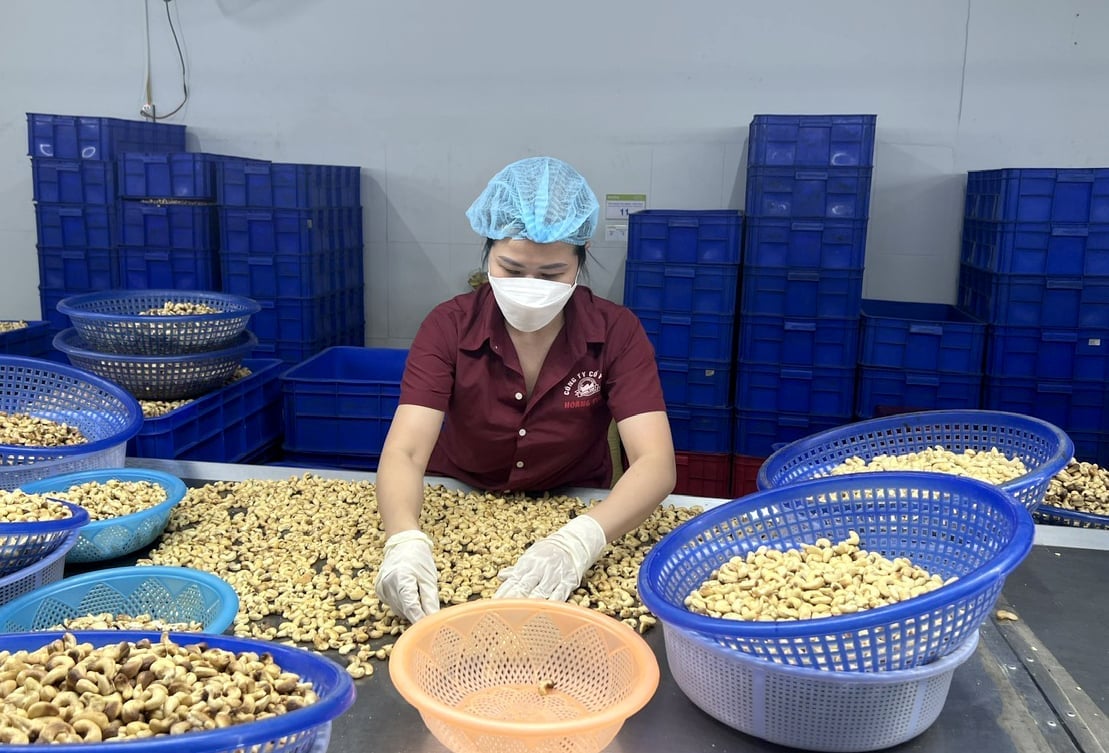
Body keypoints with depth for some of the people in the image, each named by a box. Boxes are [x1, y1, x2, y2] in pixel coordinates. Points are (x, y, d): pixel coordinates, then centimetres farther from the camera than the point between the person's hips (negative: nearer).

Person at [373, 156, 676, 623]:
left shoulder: (616, 333, -16)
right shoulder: (449, 327, -15)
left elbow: (656, 463, -26)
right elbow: (404, 451, -24)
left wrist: (577, 541, -44)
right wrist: (405, 540, -45)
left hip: (574, 515, 1)